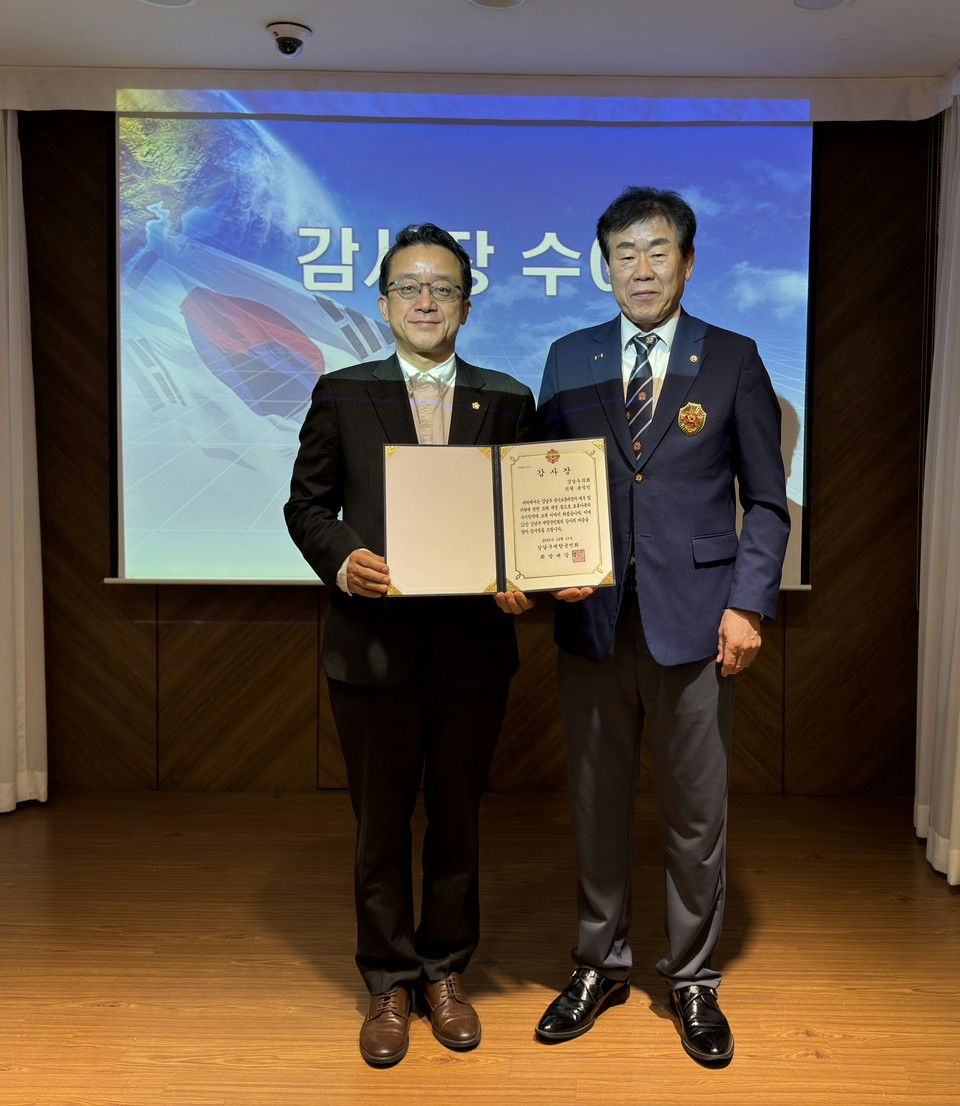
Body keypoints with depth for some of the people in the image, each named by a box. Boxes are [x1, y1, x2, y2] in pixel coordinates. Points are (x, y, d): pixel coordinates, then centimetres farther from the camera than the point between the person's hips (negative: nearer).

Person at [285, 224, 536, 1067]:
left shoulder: (508, 401, 6)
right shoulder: (342, 394, 4)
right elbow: (307, 502, 5)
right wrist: (341, 559, -14)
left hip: (473, 646, 1)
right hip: (373, 642, -1)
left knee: (458, 818, 14)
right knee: (381, 825, 11)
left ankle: (446, 972, 35)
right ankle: (389, 985, 30)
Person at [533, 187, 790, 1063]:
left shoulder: (733, 360, 2)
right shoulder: (569, 359, 8)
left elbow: (766, 500, 2)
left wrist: (748, 605, -7)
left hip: (694, 621, -2)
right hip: (594, 619, 2)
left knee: (696, 815, 9)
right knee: (596, 805, 13)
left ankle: (694, 982, 30)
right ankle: (600, 966, 33)